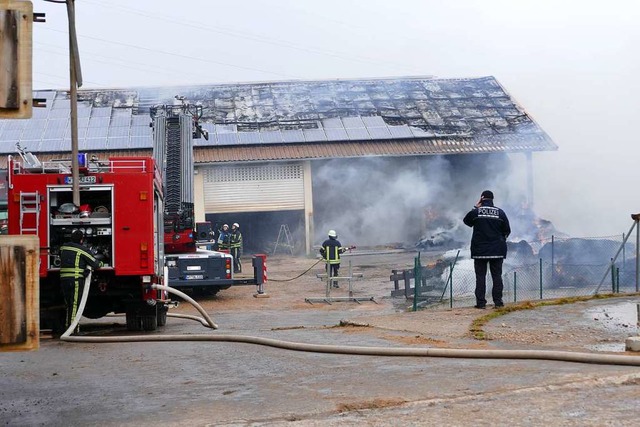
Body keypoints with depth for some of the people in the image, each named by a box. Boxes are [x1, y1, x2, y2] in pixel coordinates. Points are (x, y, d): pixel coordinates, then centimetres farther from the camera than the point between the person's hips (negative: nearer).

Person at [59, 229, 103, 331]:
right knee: (75, 305, -6)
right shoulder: (82, 249, -5)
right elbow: (95, 264, -1)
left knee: (69, 304, 15)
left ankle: (67, 326, 18)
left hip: (63, 279, 6)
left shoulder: (63, 247, 12)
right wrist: (100, 263, 23)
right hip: (76, 280, -6)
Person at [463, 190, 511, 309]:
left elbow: (466, 221, 15)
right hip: (497, 250, 1)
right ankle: (498, 301, 5)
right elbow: (507, 231, 4)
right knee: (497, 276, 7)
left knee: (480, 276, 2)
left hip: (480, 250, -1)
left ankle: (481, 302, -2)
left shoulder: (476, 212, -6)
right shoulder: (500, 212, 0)